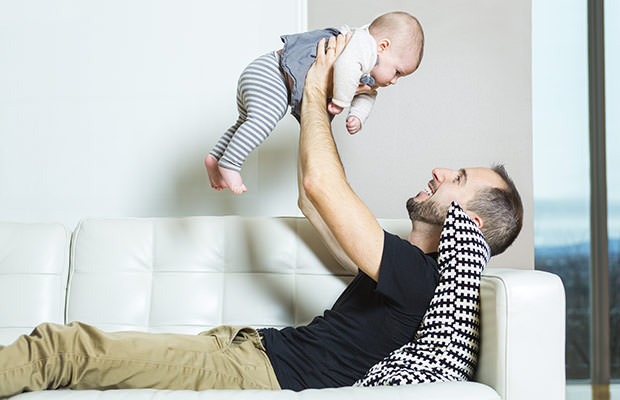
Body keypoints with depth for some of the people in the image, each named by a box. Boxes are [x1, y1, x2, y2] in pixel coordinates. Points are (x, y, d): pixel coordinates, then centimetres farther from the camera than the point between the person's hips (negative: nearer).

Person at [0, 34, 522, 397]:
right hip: (248, 340, 10)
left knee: (63, 347, -12)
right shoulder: (408, 269, 14)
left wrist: (316, 90, -7)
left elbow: (321, 184, -21)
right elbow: (314, 201, 21)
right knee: (70, 347, 10)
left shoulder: (418, 275, -18)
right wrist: (312, 111, 16)